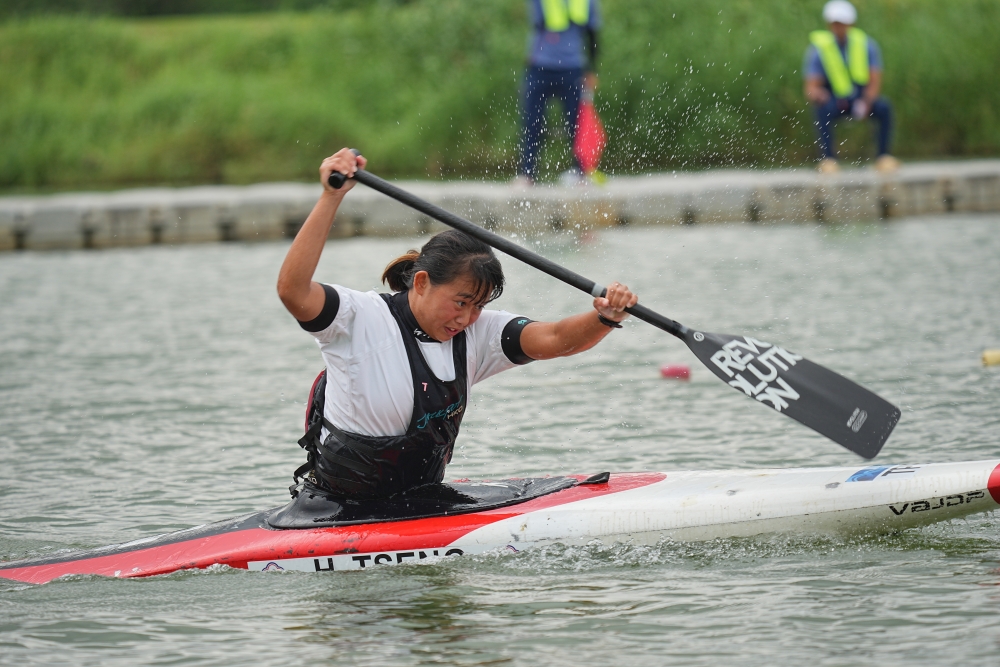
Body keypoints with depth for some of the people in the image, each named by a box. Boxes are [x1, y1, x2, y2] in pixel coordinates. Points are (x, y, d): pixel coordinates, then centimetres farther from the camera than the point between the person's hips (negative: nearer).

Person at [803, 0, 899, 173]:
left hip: (862, 99, 1)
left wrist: (866, 102, -31)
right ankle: (827, 158, -28)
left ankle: (883, 156, -19)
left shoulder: (866, 44, -6)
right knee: (823, 109, -35)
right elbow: (811, 88, -16)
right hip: (834, 99, -1)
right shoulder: (818, 48, -10)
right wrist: (818, 94, -40)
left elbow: (875, 82, -11)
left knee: (884, 106, -28)